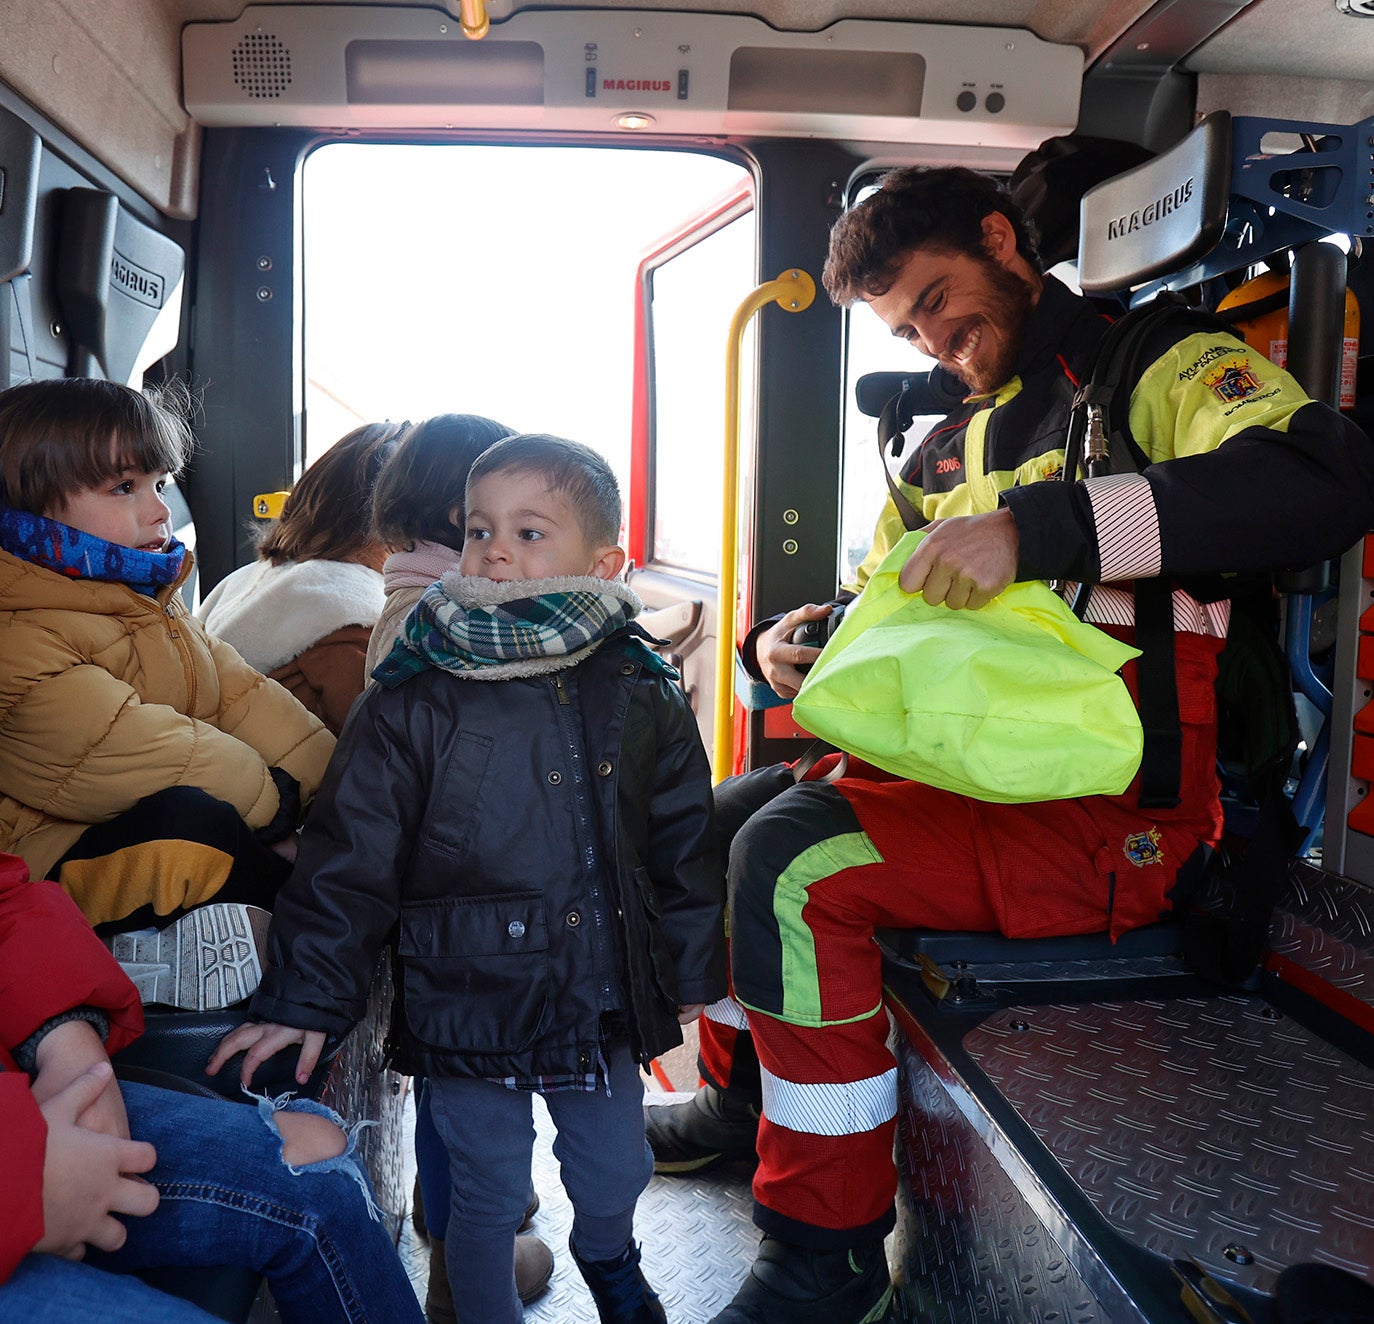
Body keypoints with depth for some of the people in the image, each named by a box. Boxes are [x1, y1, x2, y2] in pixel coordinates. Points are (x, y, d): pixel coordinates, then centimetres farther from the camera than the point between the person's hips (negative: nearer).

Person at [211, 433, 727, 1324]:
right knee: (490, 1199, 12)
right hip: (470, 1008, -3)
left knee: (616, 1175, 21)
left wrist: (693, 968, 12)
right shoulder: (413, 700, -11)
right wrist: (305, 998, -8)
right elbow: (351, 855, -8)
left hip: (608, 1005, 3)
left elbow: (684, 842, 6)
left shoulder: (642, 692, -3)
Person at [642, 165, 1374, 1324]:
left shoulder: (1159, 370, -4)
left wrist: (1040, 524, -33)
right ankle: (743, 1097, 28)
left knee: (794, 857, -25)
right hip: (969, 777, 8)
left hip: (1116, 814, -8)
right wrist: (790, 646, 0)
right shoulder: (945, 453, 19)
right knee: (715, 820, 9)